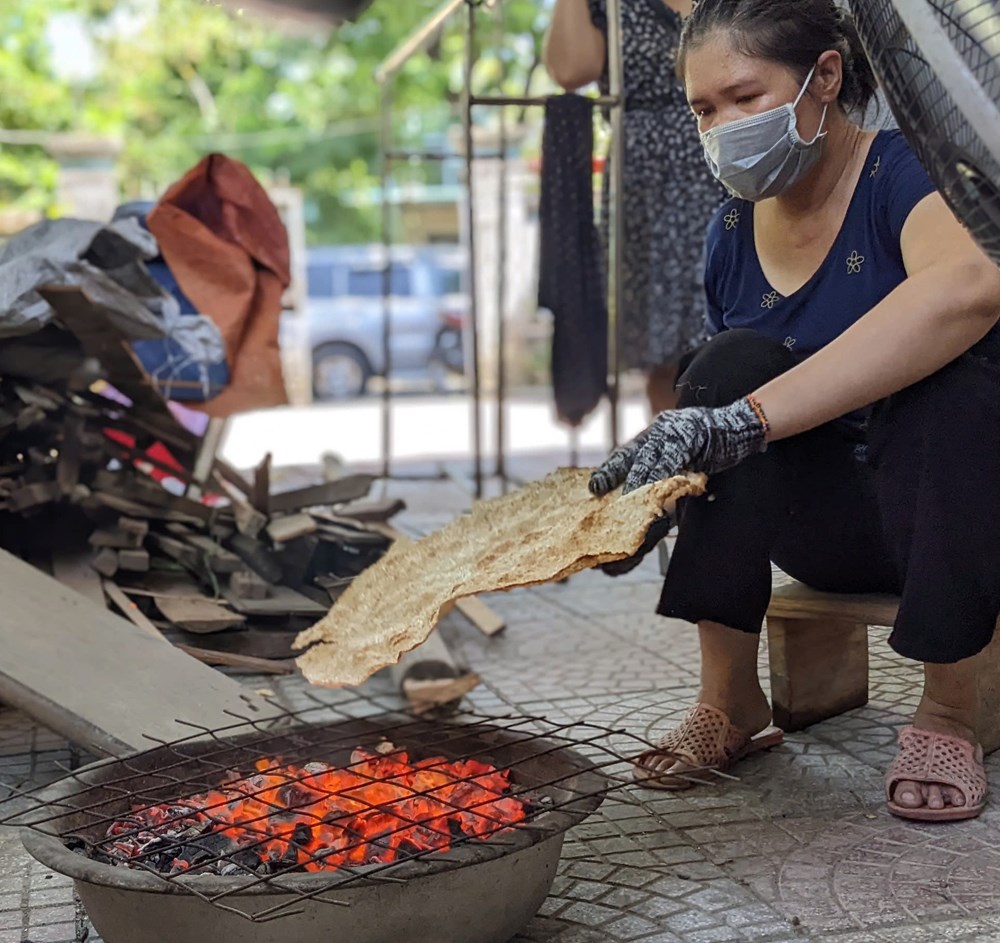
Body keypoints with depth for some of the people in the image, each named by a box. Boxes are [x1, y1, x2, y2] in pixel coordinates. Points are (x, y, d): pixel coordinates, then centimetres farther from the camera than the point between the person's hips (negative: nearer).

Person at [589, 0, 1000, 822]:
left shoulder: (905, 174, -15)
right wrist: (645, 502, -12)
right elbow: (727, 397, 10)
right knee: (733, 363, -21)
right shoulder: (734, 232, 3)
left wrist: (744, 420, -47)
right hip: (830, 527, 4)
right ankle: (731, 705, -16)